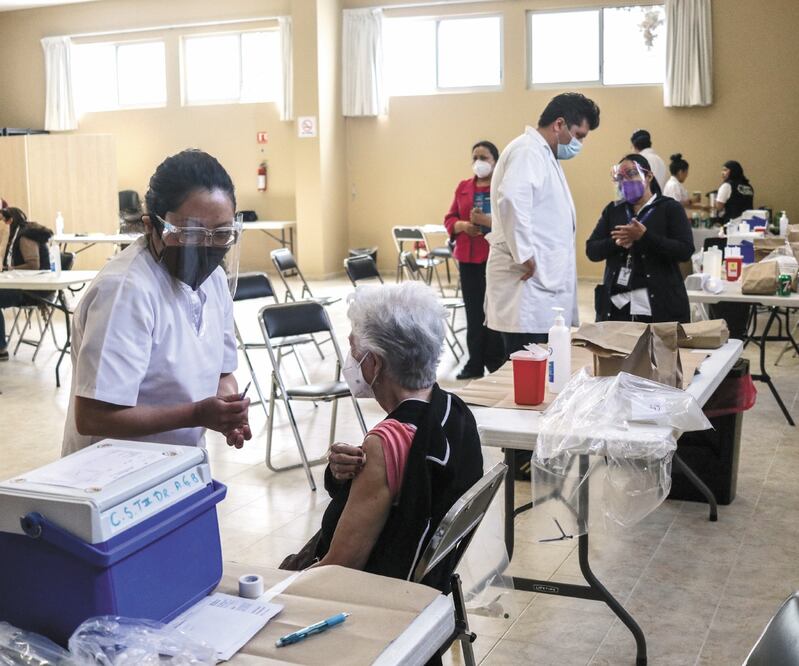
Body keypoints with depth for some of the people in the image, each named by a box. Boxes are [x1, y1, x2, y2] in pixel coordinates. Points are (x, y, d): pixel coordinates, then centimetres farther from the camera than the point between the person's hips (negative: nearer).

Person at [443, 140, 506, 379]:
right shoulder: (463, 187, 14)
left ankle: (497, 366, 6)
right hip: (468, 259, 5)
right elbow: (449, 219, 14)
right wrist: (462, 225, -7)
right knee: (473, 312, 7)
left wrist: (488, 221, -23)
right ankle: (475, 364, 15)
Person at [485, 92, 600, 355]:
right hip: (529, 277, -10)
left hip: (543, 279, 10)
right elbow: (511, 200, -27)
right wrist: (524, 255, -22)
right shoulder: (527, 150, -10)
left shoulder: (543, 154, 22)